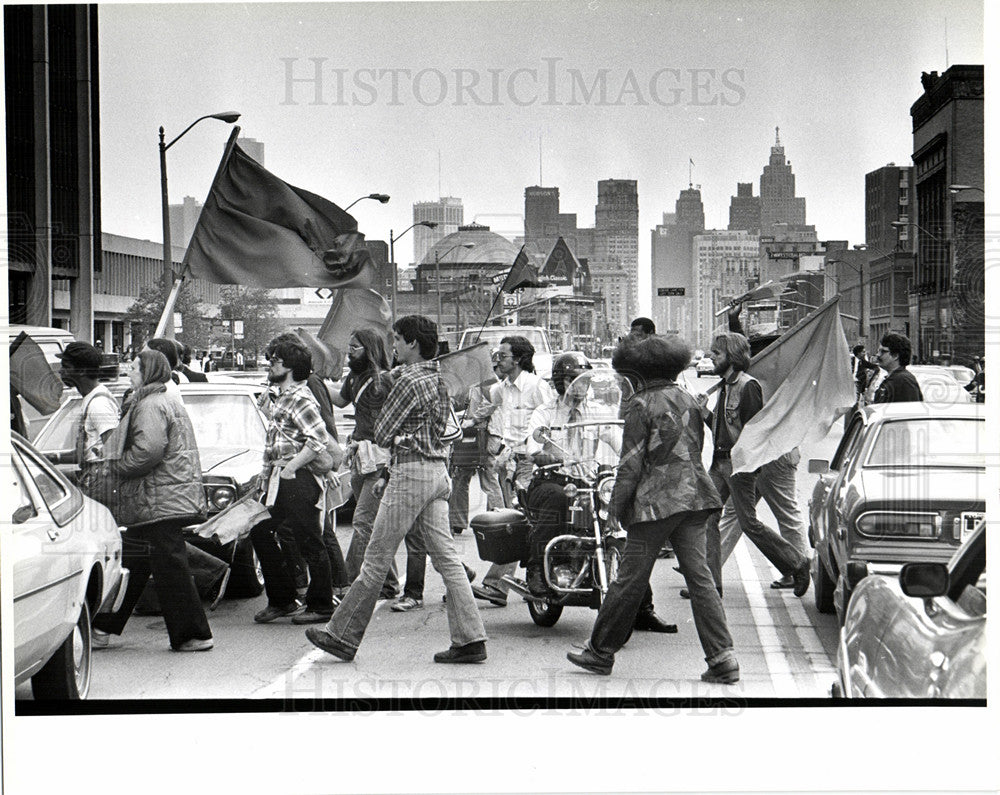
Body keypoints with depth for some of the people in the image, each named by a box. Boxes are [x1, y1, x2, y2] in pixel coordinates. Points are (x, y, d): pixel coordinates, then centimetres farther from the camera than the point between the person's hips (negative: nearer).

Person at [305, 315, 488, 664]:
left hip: (411, 471, -9)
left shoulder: (409, 380, -12)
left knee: (377, 558, -1)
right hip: (439, 470, 9)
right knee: (446, 556, 5)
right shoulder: (437, 378, 15)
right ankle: (470, 638, 1)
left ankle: (343, 635, 8)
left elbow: (382, 433, -10)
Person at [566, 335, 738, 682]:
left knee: (630, 579, 2)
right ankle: (722, 657, -3)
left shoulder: (641, 405, -7)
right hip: (694, 497, 6)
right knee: (699, 576, 4)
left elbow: (631, 462, -9)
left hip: (655, 501, -6)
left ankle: (600, 651, 14)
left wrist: (616, 505, -1)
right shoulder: (689, 401, 12)